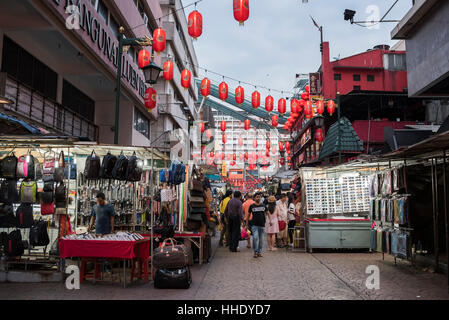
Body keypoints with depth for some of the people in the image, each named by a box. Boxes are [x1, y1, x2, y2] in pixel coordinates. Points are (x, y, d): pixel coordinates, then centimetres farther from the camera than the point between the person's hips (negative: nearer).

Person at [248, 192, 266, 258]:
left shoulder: (263, 206, 8)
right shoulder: (252, 206, 2)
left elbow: (266, 213, 19)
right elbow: (248, 215, 8)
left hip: (262, 224, 3)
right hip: (254, 225, -3)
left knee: (261, 239, 7)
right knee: (255, 237, -16)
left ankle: (259, 252, 18)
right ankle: (255, 251, -3)